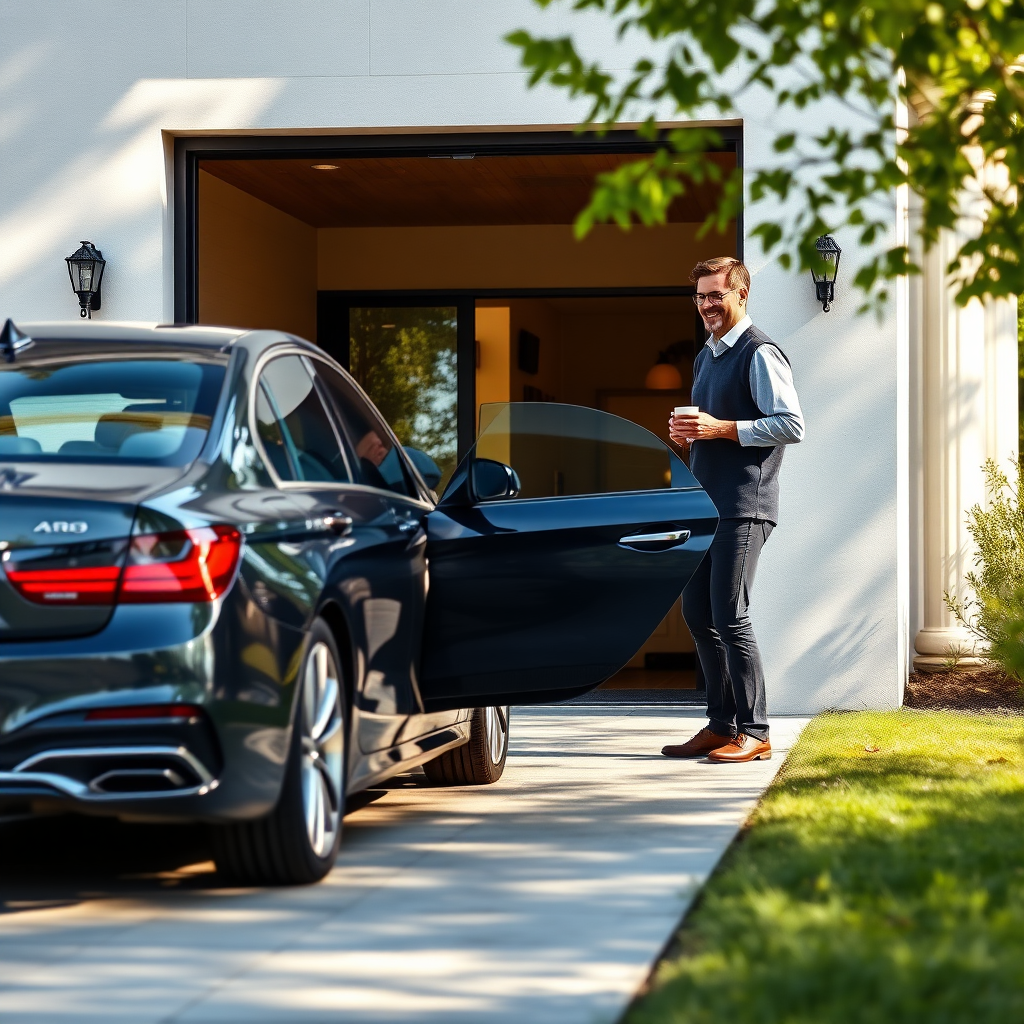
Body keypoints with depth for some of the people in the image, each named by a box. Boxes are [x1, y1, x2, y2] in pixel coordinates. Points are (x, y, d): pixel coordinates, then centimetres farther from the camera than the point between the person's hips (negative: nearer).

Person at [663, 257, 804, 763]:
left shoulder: (759, 354, -9)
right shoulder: (706, 357, 19)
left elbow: (792, 425, -16)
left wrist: (721, 429, -20)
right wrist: (688, 432, 7)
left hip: (744, 504, -9)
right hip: (707, 502, 10)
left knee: (730, 616, -11)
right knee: (697, 612, 10)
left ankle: (754, 732, -5)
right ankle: (721, 725, 18)